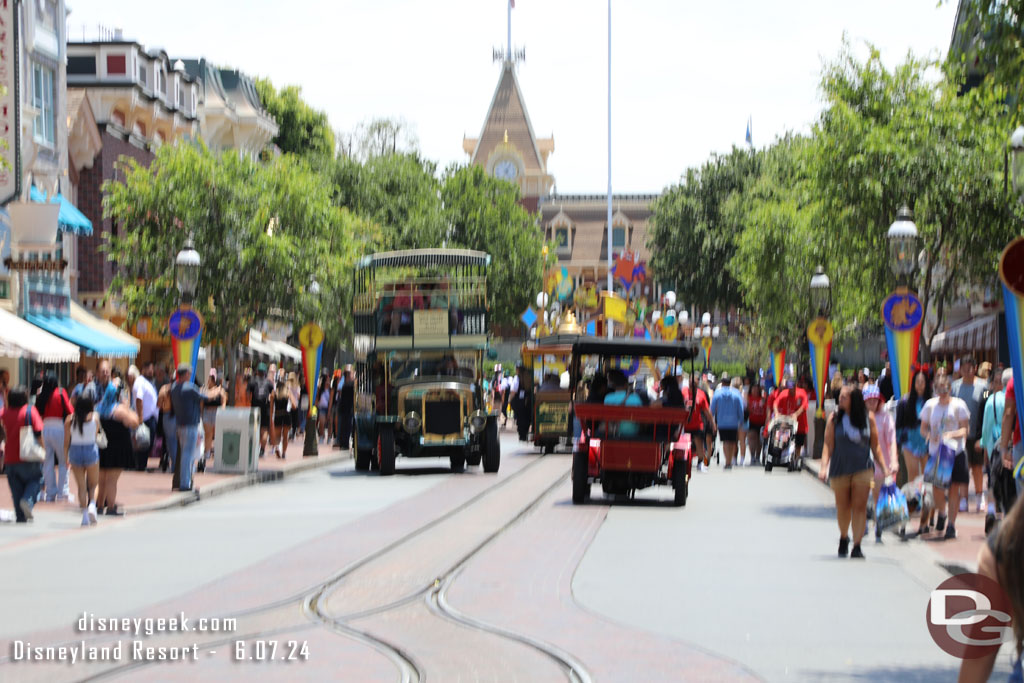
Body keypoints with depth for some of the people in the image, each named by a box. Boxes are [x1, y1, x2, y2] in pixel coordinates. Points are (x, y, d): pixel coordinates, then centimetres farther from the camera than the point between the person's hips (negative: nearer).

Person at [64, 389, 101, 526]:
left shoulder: (70, 419, -4)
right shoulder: (94, 417, -7)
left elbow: (66, 441, -3)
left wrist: (65, 458, 6)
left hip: (75, 452, 1)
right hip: (91, 450, -1)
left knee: (81, 486, 9)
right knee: (93, 484, 14)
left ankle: (85, 515, 4)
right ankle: (92, 504, -12)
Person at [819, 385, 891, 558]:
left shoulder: (868, 419, 1)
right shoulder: (834, 419, -1)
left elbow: (875, 447, 8)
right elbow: (828, 445, -3)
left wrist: (884, 467, 4)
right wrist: (824, 467, -15)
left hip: (863, 469, -1)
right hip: (840, 470, 1)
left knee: (860, 506, -9)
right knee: (843, 507, 11)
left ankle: (857, 546, -8)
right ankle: (843, 538, 36)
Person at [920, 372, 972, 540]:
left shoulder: (958, 405, -2)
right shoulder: (930, 405, 5)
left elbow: (965, 429, -4)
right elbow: (923, 428, 10)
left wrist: (952, 434, -23)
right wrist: (930, 435, -12)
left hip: (955, 452, -2)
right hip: (935, 452, 2)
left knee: (954, 489, -3)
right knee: (936, 487, 0)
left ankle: (952, 524, 5)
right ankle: (940, 515, 29)